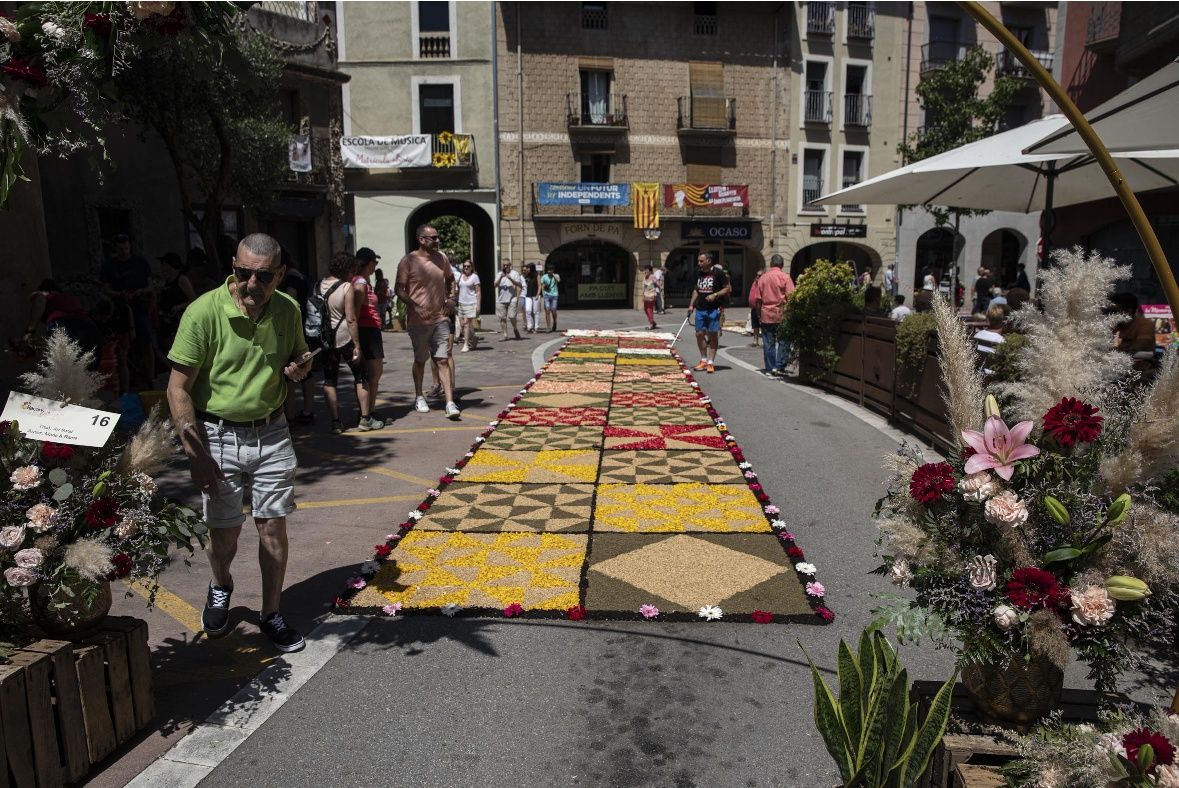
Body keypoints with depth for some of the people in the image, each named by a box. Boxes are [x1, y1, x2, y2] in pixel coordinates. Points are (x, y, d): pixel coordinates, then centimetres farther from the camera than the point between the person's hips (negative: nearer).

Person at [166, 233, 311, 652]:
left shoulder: (288, 310, -3)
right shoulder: (204, 312, -16)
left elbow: (299, 357, 17)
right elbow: (178, 388, -13)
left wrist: (299, 367, -9)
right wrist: (195, 454, -16)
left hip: (272, 433, 3)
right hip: (218, 434, -2)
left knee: (273, 526, 6)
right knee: (224, 531, 9)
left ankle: (272, 615, 23)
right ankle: (220, 588, 42)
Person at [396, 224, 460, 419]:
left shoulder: (441, 258, 6)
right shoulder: (408, 261, -8)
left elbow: (450, 280, 23)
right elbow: (399, 289, -8)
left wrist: (452, 298, 6)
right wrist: (414, 306, -21)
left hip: (440, 318, 3)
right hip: (418, 320, -3)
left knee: (443, 360, -3)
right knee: (420, 360, 12)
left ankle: (450, 403, -5)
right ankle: (419, 397, 32)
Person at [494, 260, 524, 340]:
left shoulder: (514, 274, 5)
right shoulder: (499, 274, 13)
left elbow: (519, 285, -4)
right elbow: (495, 285, 0)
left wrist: (511, 279, -17)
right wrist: (501, 277, -15)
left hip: (512, 299, -3)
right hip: (501, 300, 3)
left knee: (511, 316, -13)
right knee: (502, 318, 2)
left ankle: (515, 329, 15)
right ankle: (505, 335, 9)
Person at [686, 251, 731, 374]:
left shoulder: (718, 272, -8)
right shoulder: (698, 273, 9)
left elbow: (728, 288, -5)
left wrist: (715, 295, -17)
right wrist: (691, 305, 12)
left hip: (714, 309, -5)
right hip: (700, 309, 6)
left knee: (713, 335, 0)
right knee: (699, 334, 6)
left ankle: (711, 362, 7)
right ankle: (704, 360, 19)